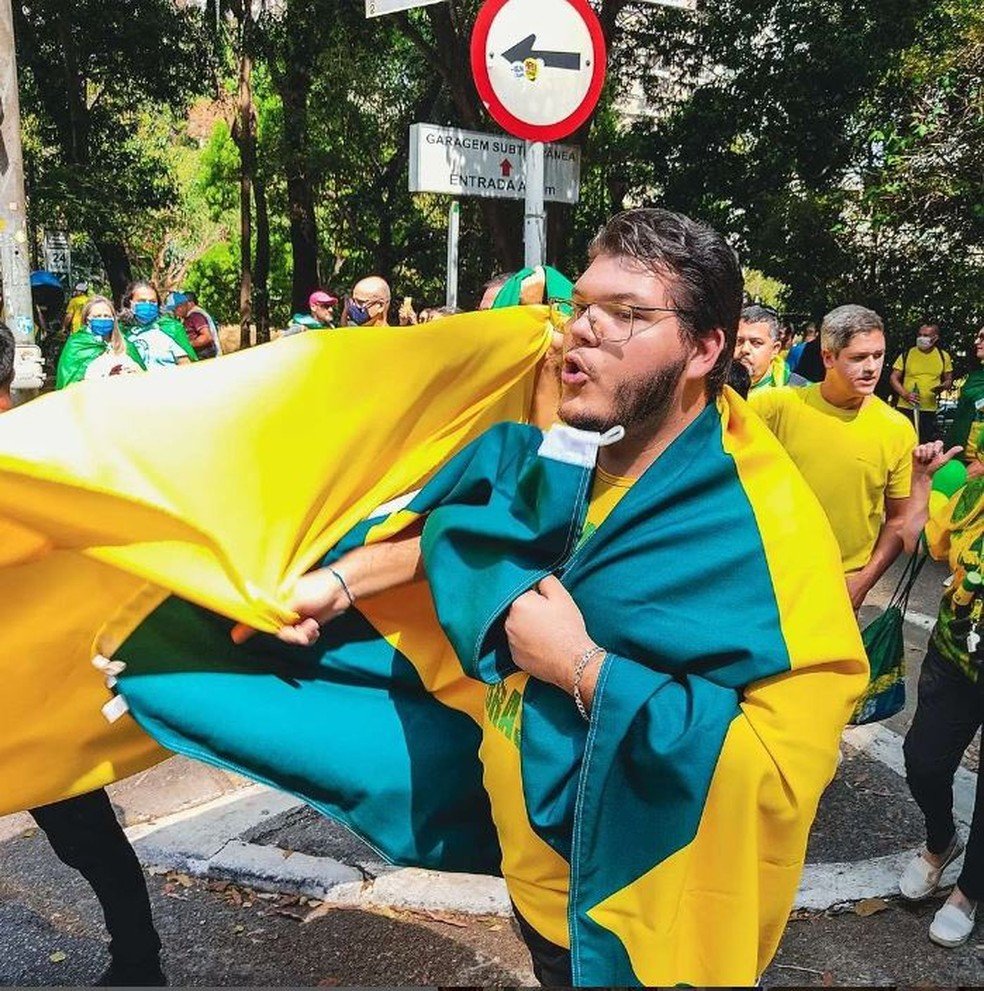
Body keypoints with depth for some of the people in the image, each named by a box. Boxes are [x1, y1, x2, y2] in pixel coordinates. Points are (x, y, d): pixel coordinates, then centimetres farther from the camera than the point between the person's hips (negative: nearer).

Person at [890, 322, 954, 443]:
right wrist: (905, 394, -13)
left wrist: (943, 387, -11)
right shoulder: (906, 354, 0)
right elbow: (894, 378, 3)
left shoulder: (943, 356, 6)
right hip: (906, 408, -1)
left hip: (930, 410, 1)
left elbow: (949, 380, 14)